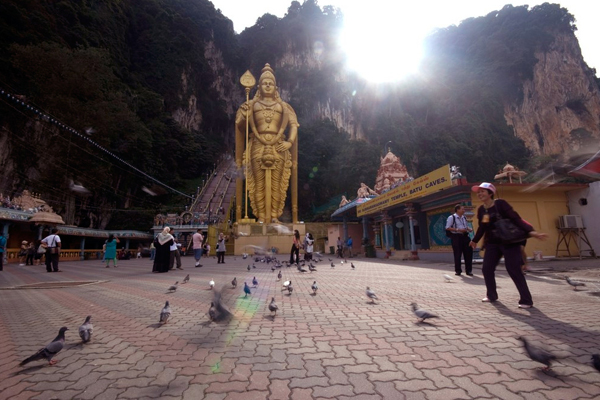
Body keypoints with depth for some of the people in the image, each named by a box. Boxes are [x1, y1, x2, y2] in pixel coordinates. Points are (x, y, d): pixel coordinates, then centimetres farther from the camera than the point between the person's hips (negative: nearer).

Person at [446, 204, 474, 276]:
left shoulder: (464, 217, 16)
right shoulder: (451, 217, -6)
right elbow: (447, 228, -11)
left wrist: (469, 229, 4)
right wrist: (458, 230, -18)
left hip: (465, 236, 7)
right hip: (456, 237, -6)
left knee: (468, 253, 4)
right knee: (457, 254, -2)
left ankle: (469, 270, 16)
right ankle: (458, 271, 11)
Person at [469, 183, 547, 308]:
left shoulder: (500, 203, -13)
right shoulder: (481, 209, 3)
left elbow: (515, 218, -19)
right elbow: (482, 228, 15)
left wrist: (530, 231, -30)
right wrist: (475, 240, 25)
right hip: (492, 243, 6)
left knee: (514, 270, -9)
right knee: (487, 269, 3)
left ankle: (526, 300, 3)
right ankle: (491, 295, 20)